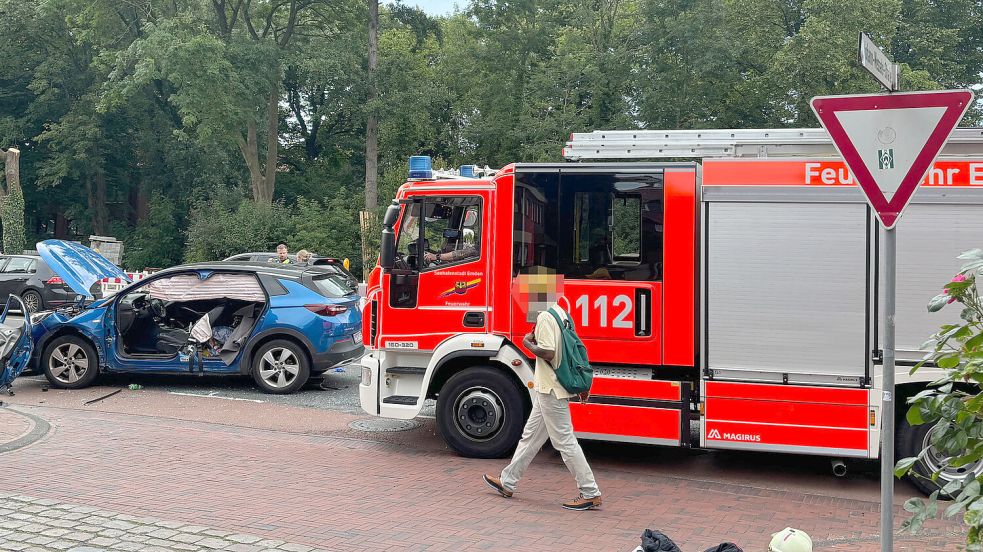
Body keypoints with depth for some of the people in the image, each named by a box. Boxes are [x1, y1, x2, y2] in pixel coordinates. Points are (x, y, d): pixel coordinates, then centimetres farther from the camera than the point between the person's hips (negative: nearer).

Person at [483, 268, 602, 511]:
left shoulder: (545, 317, -17)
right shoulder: (560, 313, 12)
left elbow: (548, 353, -26)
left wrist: (528, 343, -9)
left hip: (551, 389, -10)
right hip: (549, 388, 10)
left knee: (564, 441, -5)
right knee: (530, 436, 17)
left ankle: (590, 494, -1)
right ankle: (507, 483, 28)